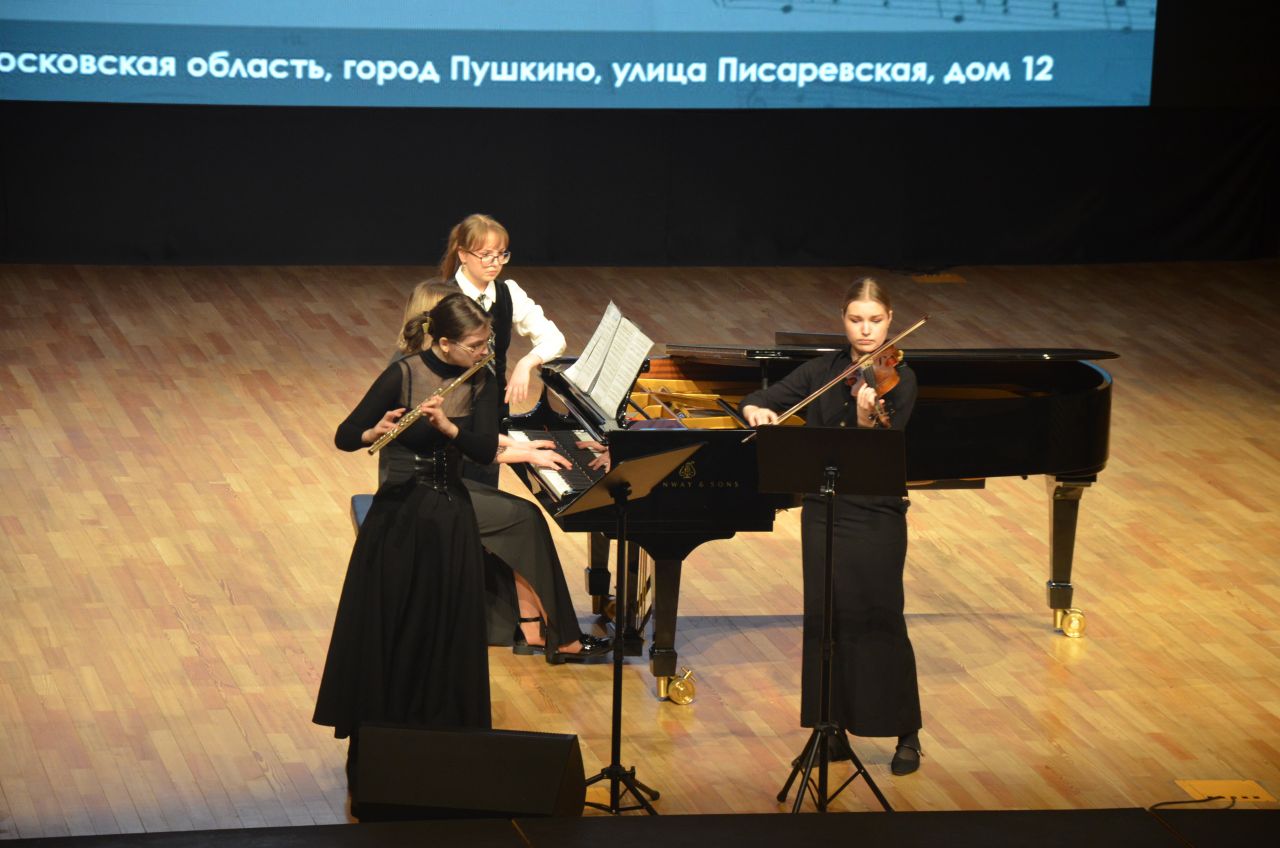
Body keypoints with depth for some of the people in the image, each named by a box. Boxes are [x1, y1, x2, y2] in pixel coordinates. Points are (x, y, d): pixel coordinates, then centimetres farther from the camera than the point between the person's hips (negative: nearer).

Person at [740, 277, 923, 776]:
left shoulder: (899, 380, -7)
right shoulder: (824, 371, 5)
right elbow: (755, 401, 4)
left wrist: (867, 418, -37)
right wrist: (757, 412, -18)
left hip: (877, 516, -4)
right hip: (824, 512, 4)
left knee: (880, 622, -2)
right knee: (824, 620, 7)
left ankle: (907, 735, 10)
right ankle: (833, 731, 18)